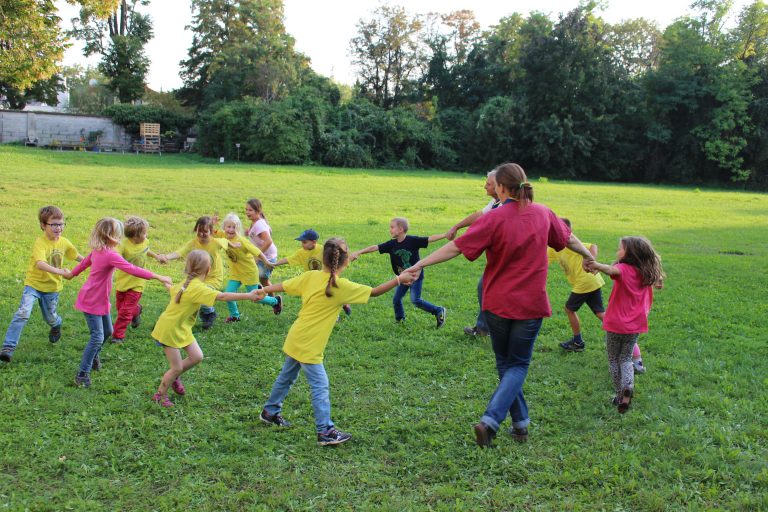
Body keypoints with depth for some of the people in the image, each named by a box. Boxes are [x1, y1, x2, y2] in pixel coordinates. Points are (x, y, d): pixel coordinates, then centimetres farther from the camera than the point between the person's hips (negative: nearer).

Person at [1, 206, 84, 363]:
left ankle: (57, 325, 55)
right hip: (34, 284, -4)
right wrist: (59, 271, -50)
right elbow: (40, 264, -39)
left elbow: (77, 256, 15)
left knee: (50, 318, 18)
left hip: (52, 287, 4)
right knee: (23, 313, -22)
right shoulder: (40, 242, -23)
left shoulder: (64, 242, -5)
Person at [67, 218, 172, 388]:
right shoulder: (110, 255, -27)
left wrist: (71, 274, 38)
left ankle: (93, 356, 43)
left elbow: (85, 262, 19)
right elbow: (133, 270, -32)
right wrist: (158, 277, -31)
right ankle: (82, 374, 0)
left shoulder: (98, 251, 2)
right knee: (97, 337, -8)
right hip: (92, 301, -9)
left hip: (101, 300, 9)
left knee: (107, 331, 20)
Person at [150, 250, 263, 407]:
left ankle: (174, 377, 26)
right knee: (177, 367, 0)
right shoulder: (198, 288, -29)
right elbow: (222, 296, -36)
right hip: (169, 329, -9)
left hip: (181, 327, 9)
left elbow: (173, 289, 15)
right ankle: (160, 395, 20)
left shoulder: (188, 282, -1)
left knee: (197, 356, 4)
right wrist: (248, 296, -37)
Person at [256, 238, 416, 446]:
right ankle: (325, 432, 4)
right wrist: (399, 280, -7)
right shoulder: (342, 286, -19)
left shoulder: (311, 276, -3)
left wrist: (264, 290, 21)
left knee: (286, 377, 23)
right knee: (320, 386, 0)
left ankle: (270, 412, 40)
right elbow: (374, 292, -15)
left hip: (295, 340, 8)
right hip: (309, 346, -7)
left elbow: (283, 285, 5)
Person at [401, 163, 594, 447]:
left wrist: (420, 264, -15)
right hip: (531, 305, 2)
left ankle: (520, 423, 24)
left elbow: (456, 247, -19)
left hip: (498, 304, -2)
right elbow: (568, 237, 18)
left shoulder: (495, 218, -13)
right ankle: (490, 420, -9)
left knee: (505, 363, 18)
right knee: (518, 365, 10)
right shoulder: (542, 213, 0)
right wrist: (587, 255, 37)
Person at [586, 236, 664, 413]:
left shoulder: (624, 269, -17)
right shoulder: (645, 274, 1)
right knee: (626, 358, 15)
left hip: (615, 324, -5)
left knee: (613, 359, 14)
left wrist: (598, 266, -61)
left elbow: (612, 270, -41)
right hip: (636, 326, 5)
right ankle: (628, 386, -10)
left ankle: (620, 394, 15)